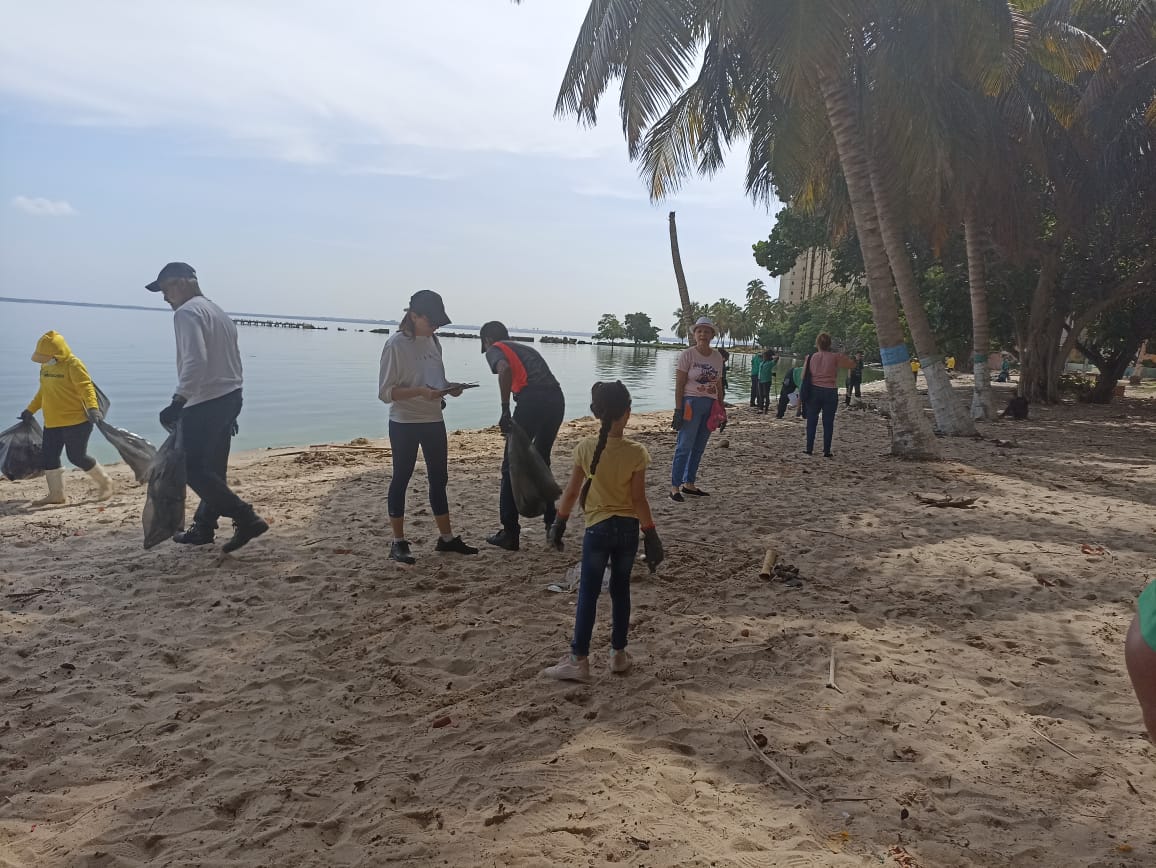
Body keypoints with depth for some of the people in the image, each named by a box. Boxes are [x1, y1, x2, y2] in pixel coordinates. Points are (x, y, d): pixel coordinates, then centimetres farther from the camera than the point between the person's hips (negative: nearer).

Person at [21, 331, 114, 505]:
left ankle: (105, 483, 14)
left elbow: (86, 387, -22)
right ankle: (56, 495, 17)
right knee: (48, 457, 7)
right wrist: (30, 410, 28)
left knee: (77, 456, -6)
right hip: (52, 423, 8)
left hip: (76, 420, -8)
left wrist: (93, 408, -37)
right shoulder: (45, 366, 13)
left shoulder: (73, 365, -12)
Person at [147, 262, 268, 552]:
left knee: (193, 468, -5)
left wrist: (177, 401, -31)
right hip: (230, 398, 10)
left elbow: (195, 361, -25)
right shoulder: (218, 312, 19)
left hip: (205, 403, -10)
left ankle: (247, 518, -10)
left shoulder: (187, 312, -11)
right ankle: (203, 528, 24)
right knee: (213, 469, 15)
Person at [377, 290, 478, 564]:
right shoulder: (396, 344, -12)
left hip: (434, 421, 7)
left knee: (439, 479, 11)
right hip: (404, 423, -6)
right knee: (401, 478, 4)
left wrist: (449, 388, -4)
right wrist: (420, 392, -27)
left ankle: (446, 537, 22)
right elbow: (385, 392, -14)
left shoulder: (434, 342, 8)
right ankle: (398, 542, 14)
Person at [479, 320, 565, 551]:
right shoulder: (527, 348, 34)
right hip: (557, 399, 7)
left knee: (512, 466, 5)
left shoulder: (495, 349, 13)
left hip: (532, 400, -7)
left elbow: (505, 369, -11)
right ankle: (551, 522, 28)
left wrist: (505, 410, -12)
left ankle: (510, 534, 7)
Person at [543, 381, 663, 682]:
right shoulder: (636, 452, -11)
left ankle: (579, 660, 8)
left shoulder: (585, 448, -9)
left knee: (588, 595, 5)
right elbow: (639, 499, -10)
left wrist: (560, 522, 11)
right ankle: (618, 654, 24)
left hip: (598, 528, -1)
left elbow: (571, 492, -3)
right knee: (620, 590, 15)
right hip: (628, 528, 1)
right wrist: (651, 535, -1)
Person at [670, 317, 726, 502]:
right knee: (685, 446, -8)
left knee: (699, 447, 10)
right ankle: (675, 487, -3)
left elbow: (719, 386, 15)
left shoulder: (717, 357, 9)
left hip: (710, 406, 6)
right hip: (692, 403, -5)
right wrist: (678, 410, -14)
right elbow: (679, 385, -8)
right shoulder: (687, 355, -6)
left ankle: (689, 484, 20)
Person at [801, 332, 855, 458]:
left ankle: (809, 449, 9)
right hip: (830, 391, -1)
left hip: (814, 391, 1)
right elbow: (852, 364, 5)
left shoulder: (811, 357, 0)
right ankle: (826, 451, 6)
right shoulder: (835, 357, -5)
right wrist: (842, 356, 17)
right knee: (828, 422, 5)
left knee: (811, 421, 9)